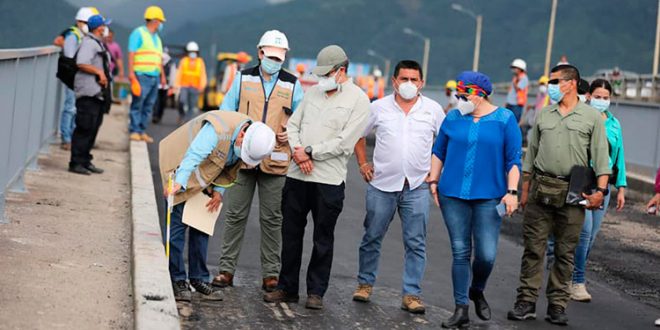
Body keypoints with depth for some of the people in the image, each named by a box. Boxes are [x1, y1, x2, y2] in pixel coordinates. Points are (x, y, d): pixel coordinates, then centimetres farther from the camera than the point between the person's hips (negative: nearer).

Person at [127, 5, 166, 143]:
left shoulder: (157, 38, 22)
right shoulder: (138, 33, -2)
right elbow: (131, 53, -9)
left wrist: (163, 76, 20)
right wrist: (131, 72, -17)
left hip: (154, 76, 8)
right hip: (142, 75, -8)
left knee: (148, 106, 4)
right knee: (138, 104, -9)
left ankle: (142, 131, 7)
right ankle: (134, 131, -8)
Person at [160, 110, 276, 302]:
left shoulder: (253, 140, -12)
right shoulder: (217, 129, -36)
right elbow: (194, 155, -47)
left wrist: (218, 190, -8)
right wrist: (179, 183, -60)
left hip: (203, 176, 7)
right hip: (180, 165, -7)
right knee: (178, 224, -9)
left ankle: (199, 278, 15)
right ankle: (177, 280, -4)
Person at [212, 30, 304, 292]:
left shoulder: (292, 85, 6)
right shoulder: (244, 79, 7)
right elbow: (225, 113, 9)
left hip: (275, 162, 0)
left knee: (271, 219, 4)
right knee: (235, 215, 3)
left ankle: (271, 273, 11)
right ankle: (227, 269, 10)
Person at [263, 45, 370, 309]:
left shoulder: (358, 100, -5)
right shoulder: (313, 92, 13)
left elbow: (344, 143, -13)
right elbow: (292, 124, 12)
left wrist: (309, 152, -11)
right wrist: (298, 151, -6)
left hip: (329, 179, -5)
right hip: (297, 175, 5)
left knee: (323, 238, 4)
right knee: (291, 233, 10)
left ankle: (316, 292, 14)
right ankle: (287, 288, 19)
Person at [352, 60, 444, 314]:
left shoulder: (433, 110, 3)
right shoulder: (379, 108, 3)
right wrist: (363, 163, 7)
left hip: (417, 187, 0)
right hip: (382, 184, 0)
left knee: (416, 243, -1)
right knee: (372, 237, 8)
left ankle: (412, 294, 3)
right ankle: (365, 283, 24)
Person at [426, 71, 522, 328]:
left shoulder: (505, 120, -1)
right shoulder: (453, 118, 6)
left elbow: (514, 159, -1)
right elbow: (439, 151, 16)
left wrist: (511, 192, -8)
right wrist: (433, 181, 10)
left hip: (488, 197, -2)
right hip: (453, 195, 2)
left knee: (486, 254, -6)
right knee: (460, 253, 3)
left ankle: (477, 291, 26)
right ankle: (461, 309, 10)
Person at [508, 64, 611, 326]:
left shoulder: (592, 117, 4)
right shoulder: (543, 115, 13)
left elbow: (601, 157, 1)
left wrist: (601, 190, -9)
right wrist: (524, 191, 13)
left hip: (572, 194, -2)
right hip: (541, 189, 2)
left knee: (565, 252, 3)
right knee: (533, 247, -1)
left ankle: (557, 305, 9)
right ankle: (526, 302, 3)